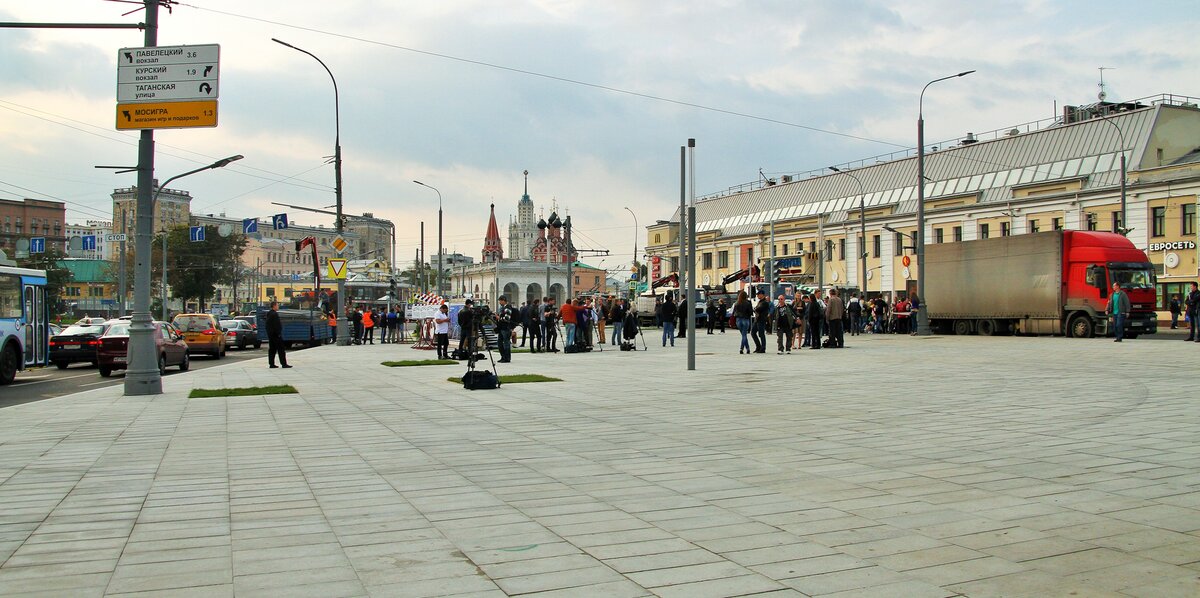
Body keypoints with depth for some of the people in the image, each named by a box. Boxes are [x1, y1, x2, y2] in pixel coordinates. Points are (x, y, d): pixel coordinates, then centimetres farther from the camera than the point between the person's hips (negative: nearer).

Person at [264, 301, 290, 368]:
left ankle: (271, 364, 11)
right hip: (275, 335, -10)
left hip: (270, 334, 10)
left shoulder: (269, 314, 14)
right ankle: (283, 363, -6)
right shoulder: (274, 314, -17)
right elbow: (276, 325, -21)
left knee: (272, 349, 10)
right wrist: (278, 333, -18)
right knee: (281, 349, -6)